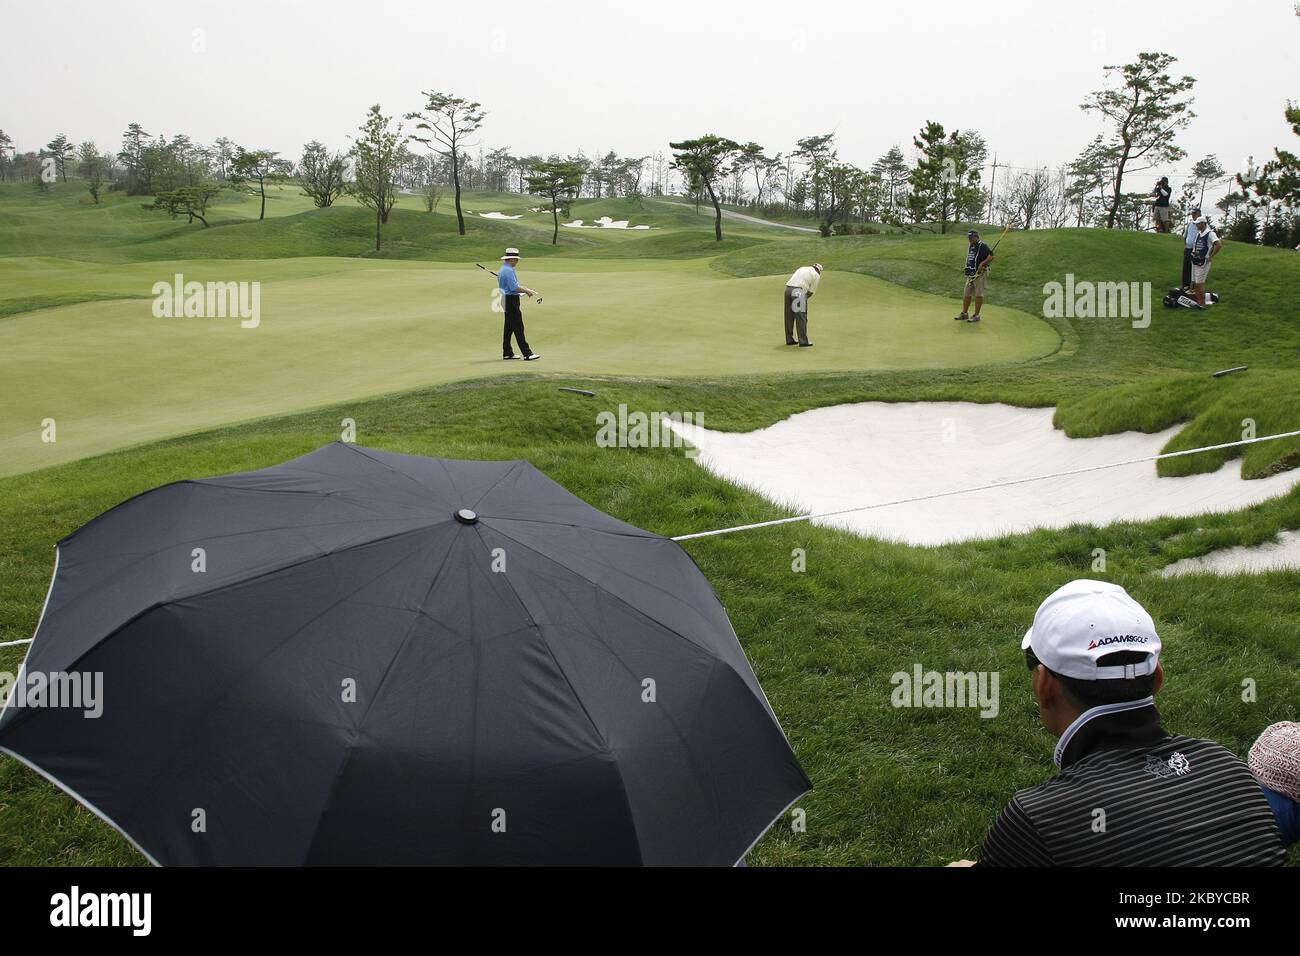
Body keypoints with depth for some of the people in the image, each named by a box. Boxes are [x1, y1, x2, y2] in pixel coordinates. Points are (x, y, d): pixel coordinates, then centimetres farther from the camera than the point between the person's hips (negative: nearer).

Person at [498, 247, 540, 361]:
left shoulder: (503, 269, 16)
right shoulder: (509, 270, -17)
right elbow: (514, 288, -22)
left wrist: (525, 289, 16)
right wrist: (527, 291, -11)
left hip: (507, 300, 11)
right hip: (511, 300, -11)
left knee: (509, 327, 12)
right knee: (518, 328, -10)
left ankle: (507, 353, 15)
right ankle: (527, 354, -12)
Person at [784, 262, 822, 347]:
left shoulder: (802, 268, 26)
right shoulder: (816, 275, 8)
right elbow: (811, 291, 7)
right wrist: (804, 298, 20)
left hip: (788, 289, 6)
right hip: (798, 292, -6)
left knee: (789, 316, 13)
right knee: (801, 317, -1)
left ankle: (789, 340, 21)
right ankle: (803, 342, 0)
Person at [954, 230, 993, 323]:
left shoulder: (982, 246, -10)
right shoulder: (970, 247, 16)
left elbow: (991, 256, -20)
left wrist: (982, 264, -27)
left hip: (980, 274, -8)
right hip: (970, 274, 8)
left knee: (978, 295, -3)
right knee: (967, 294, 10)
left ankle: (976, 315, 2)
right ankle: (964, 314, 19)